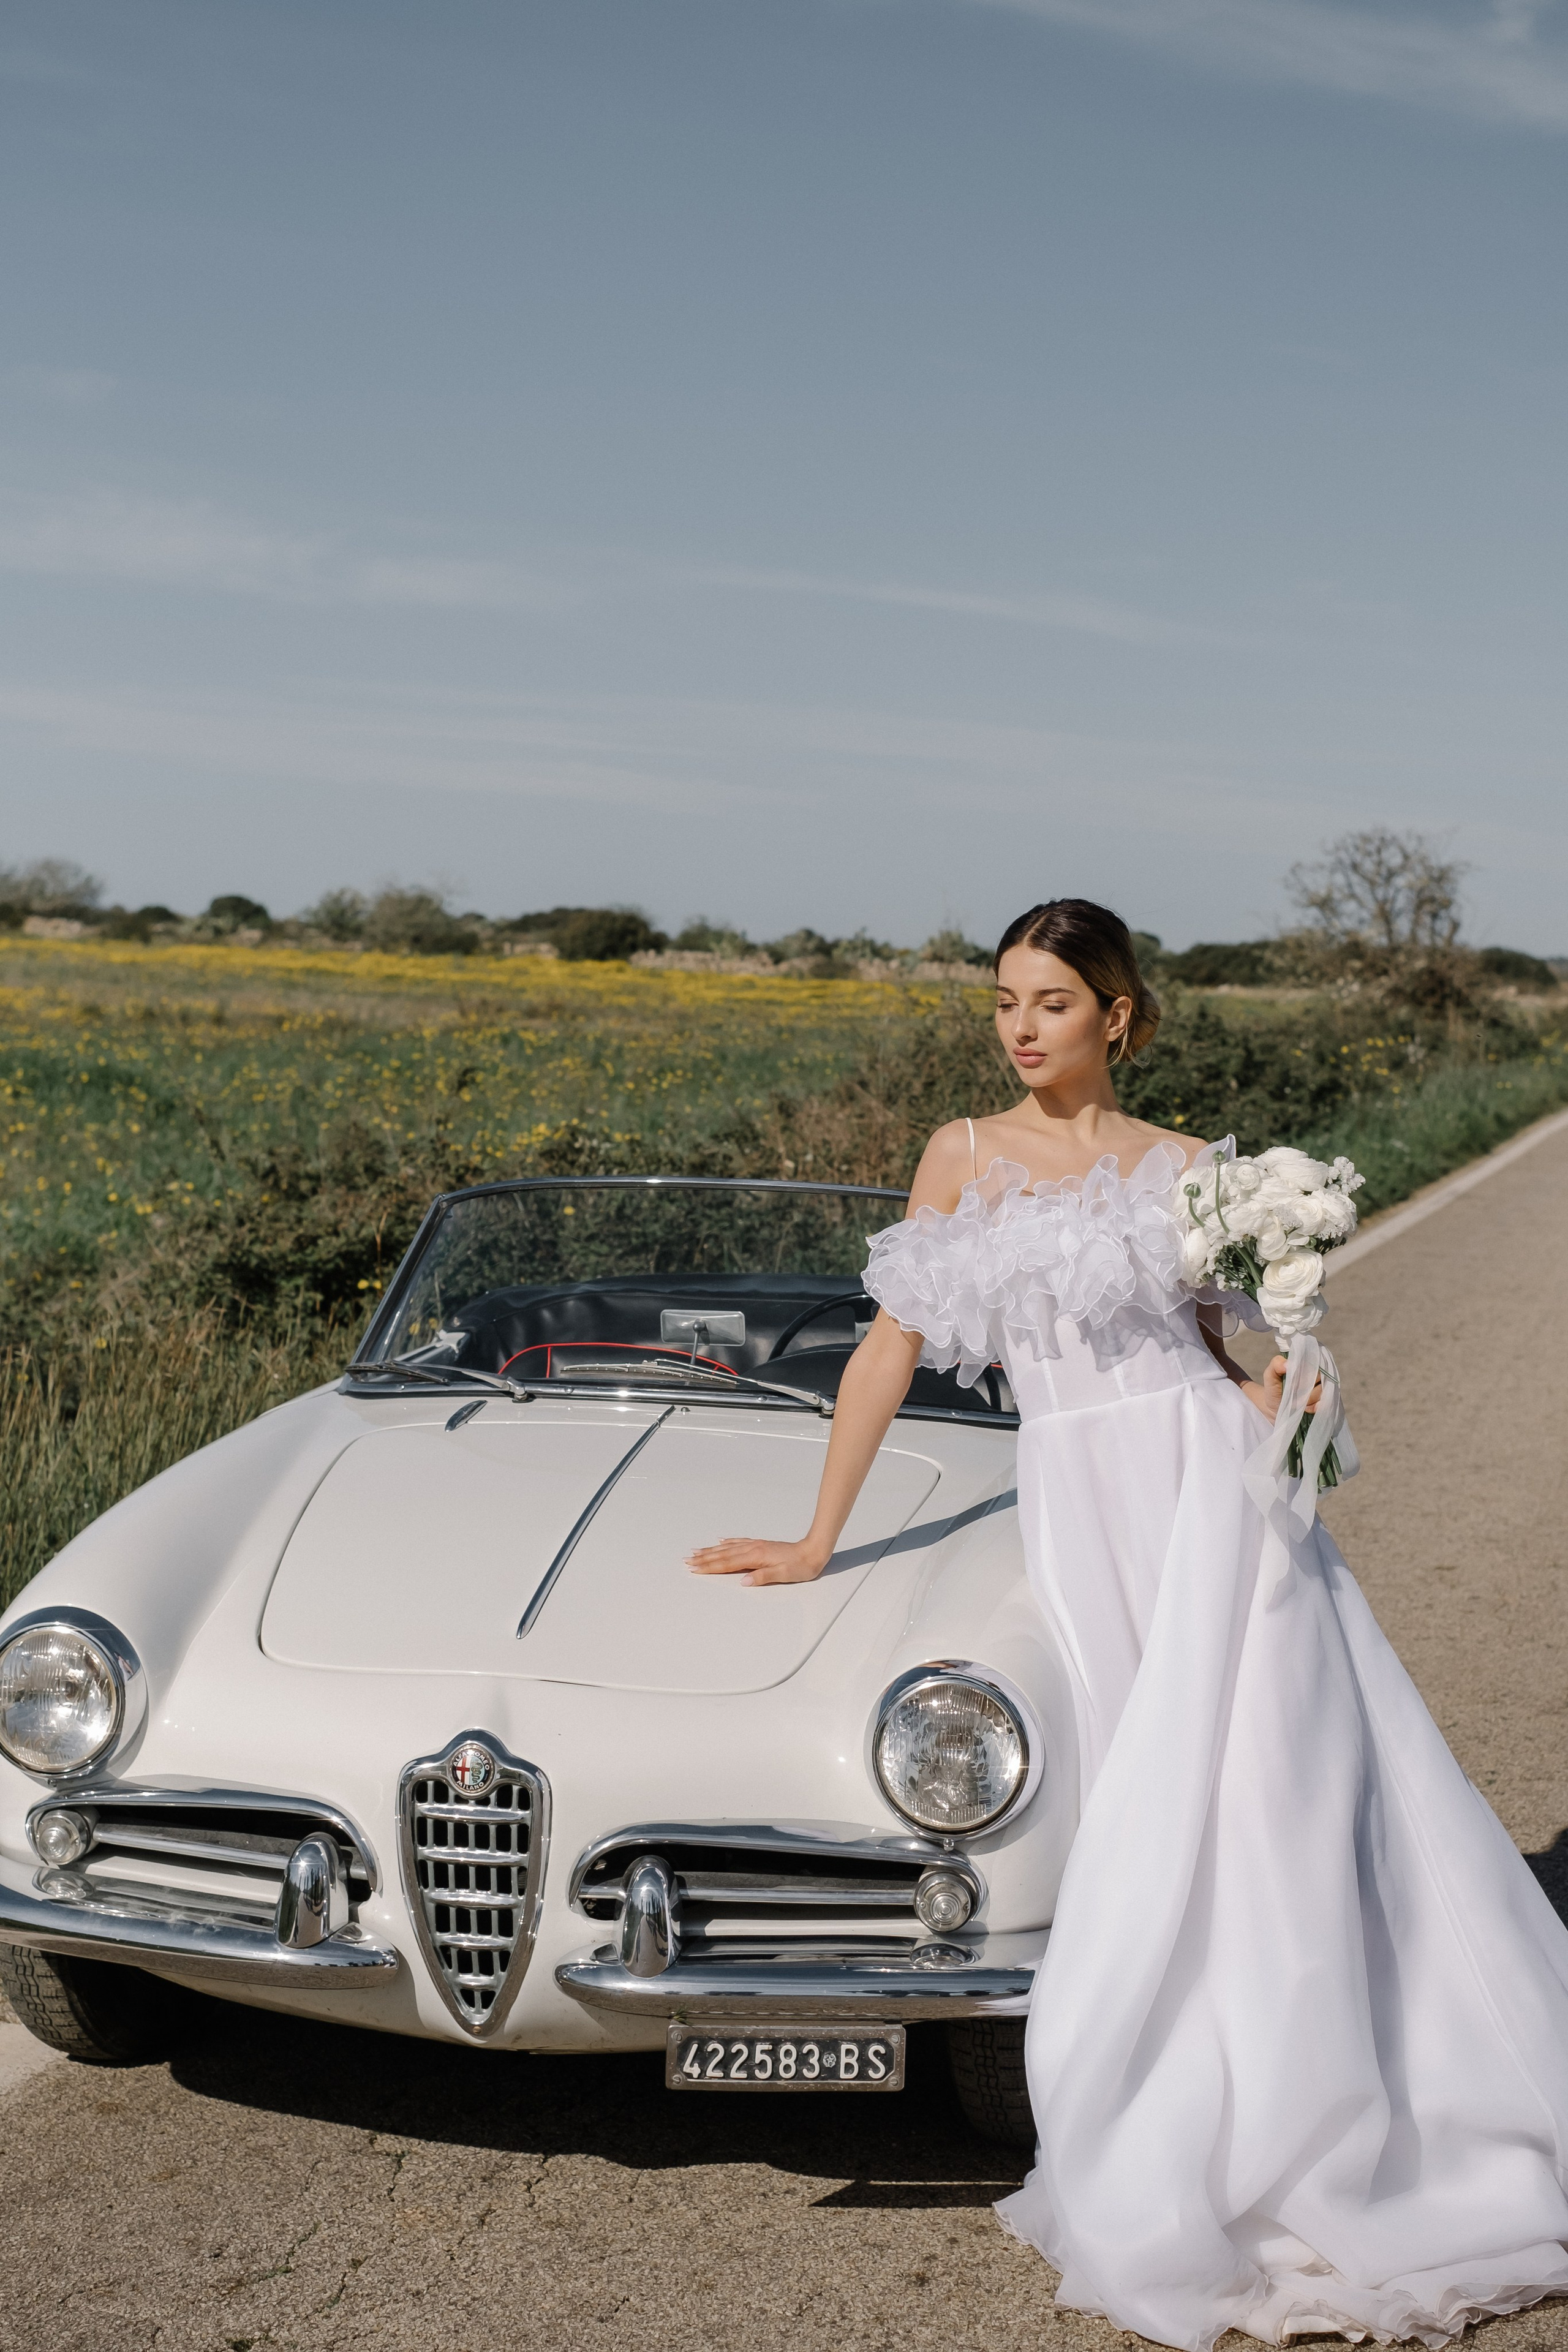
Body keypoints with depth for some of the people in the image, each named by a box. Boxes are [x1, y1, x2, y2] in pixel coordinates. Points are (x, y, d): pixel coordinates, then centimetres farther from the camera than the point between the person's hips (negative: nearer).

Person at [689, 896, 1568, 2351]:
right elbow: (894, 1344, 11)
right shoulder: (962, 1158, 11)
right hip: (1073, 1499, 1)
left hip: (1209, 1482, -1)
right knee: (1156, 1799, -7)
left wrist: (1286, 1385, -9)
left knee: (1252, 1772, -10)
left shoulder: (1187, 1169, 9)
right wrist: (816, 1543, 9)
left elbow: (1235, 1351, 15)